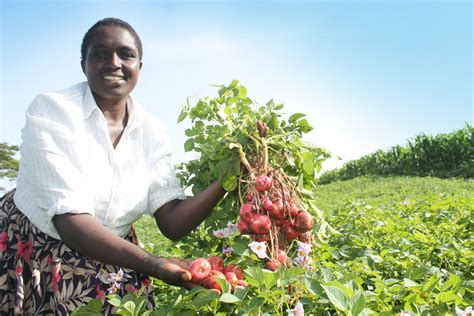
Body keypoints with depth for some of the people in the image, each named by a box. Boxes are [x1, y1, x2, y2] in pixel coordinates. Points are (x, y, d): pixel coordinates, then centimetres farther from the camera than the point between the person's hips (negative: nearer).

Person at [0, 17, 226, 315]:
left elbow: (172, 222, -12)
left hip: (110, 264, 3)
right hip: (30, 259, -3)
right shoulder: (51, 110, -18)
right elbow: (69, 218, -27)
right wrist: (151, 264, -38)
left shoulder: (153, 132, -7)